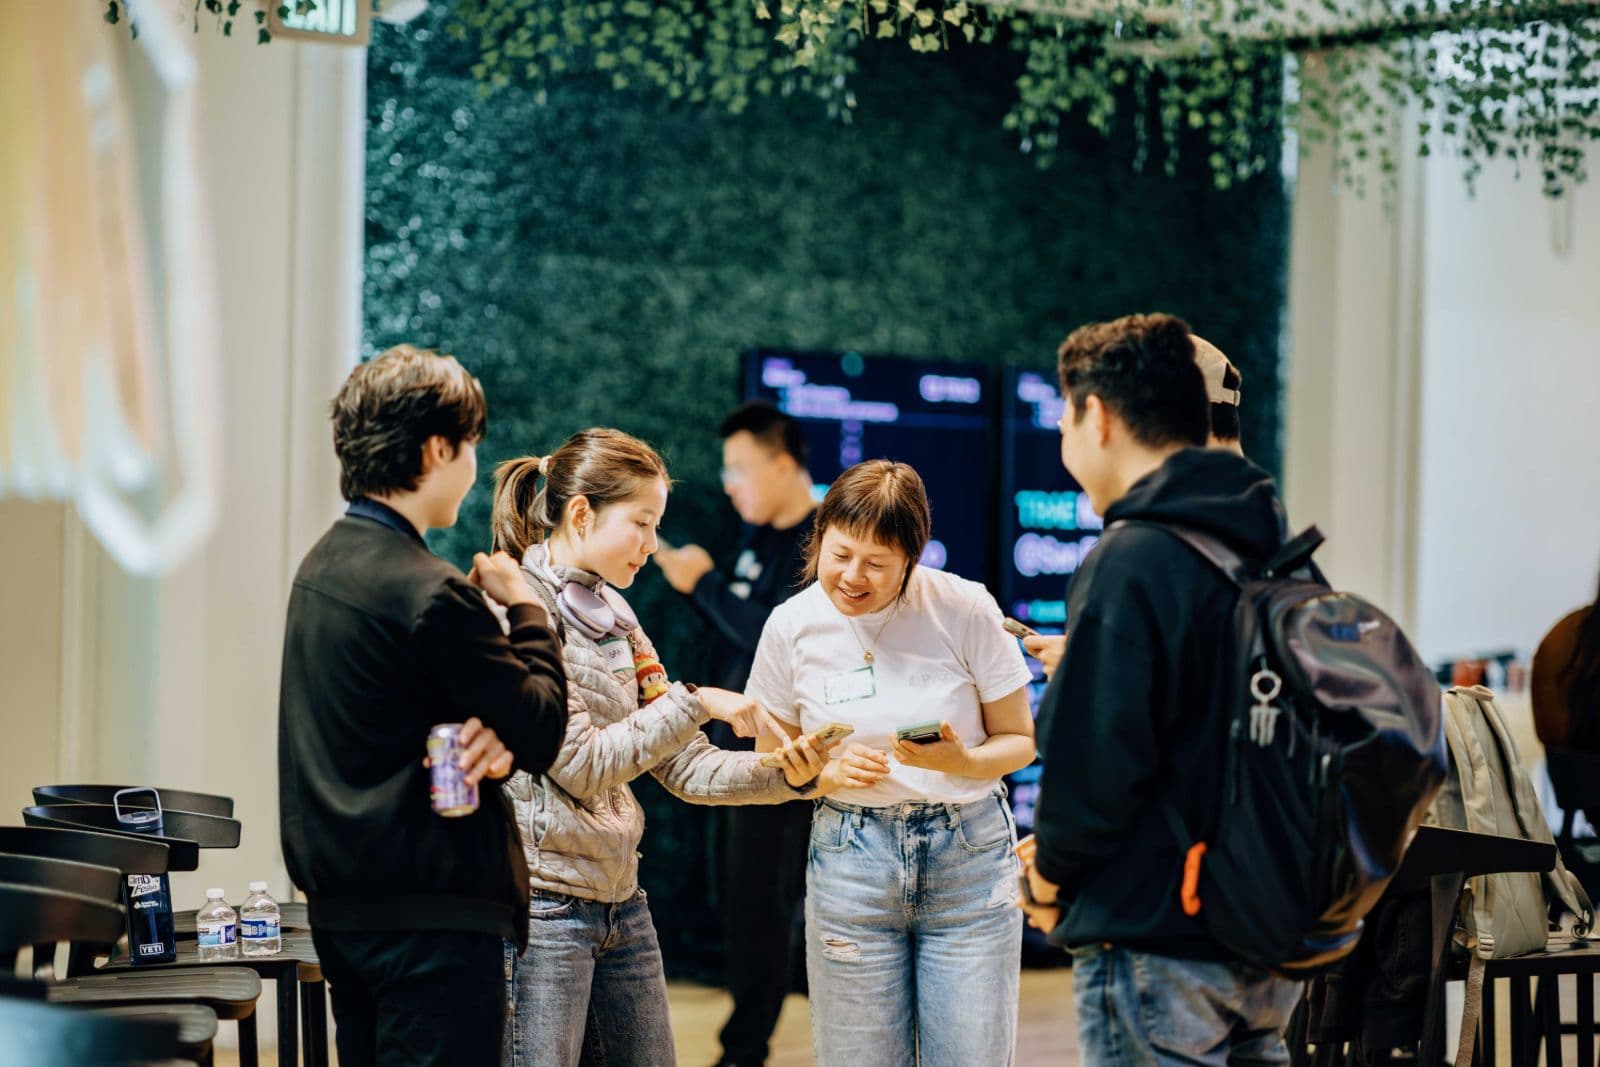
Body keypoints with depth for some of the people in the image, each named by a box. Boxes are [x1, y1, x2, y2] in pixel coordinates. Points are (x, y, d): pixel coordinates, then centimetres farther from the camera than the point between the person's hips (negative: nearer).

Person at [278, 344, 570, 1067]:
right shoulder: (431, 593, -19)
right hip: (429, 912, -9)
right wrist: (524, 606, 0)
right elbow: (542, 732, -13)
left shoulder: (322, 566, 9)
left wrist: (492, 739, -10)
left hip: (339, 902, 9)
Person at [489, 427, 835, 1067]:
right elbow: (581, 766, -17)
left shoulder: (613, 620, 14)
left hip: (620, 901, 8)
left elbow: (684, 767, 10)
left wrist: (781, 774, -6)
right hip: (545, 905, -8)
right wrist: (694, 704, -16)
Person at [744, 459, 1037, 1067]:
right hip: (849, 858, 1)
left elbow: (1019, 741, 2)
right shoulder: (792, 626, -3)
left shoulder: (965, 610, -8)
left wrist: (963, 762, -19)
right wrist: (829, 774, -13)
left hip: (969, 855, -1)